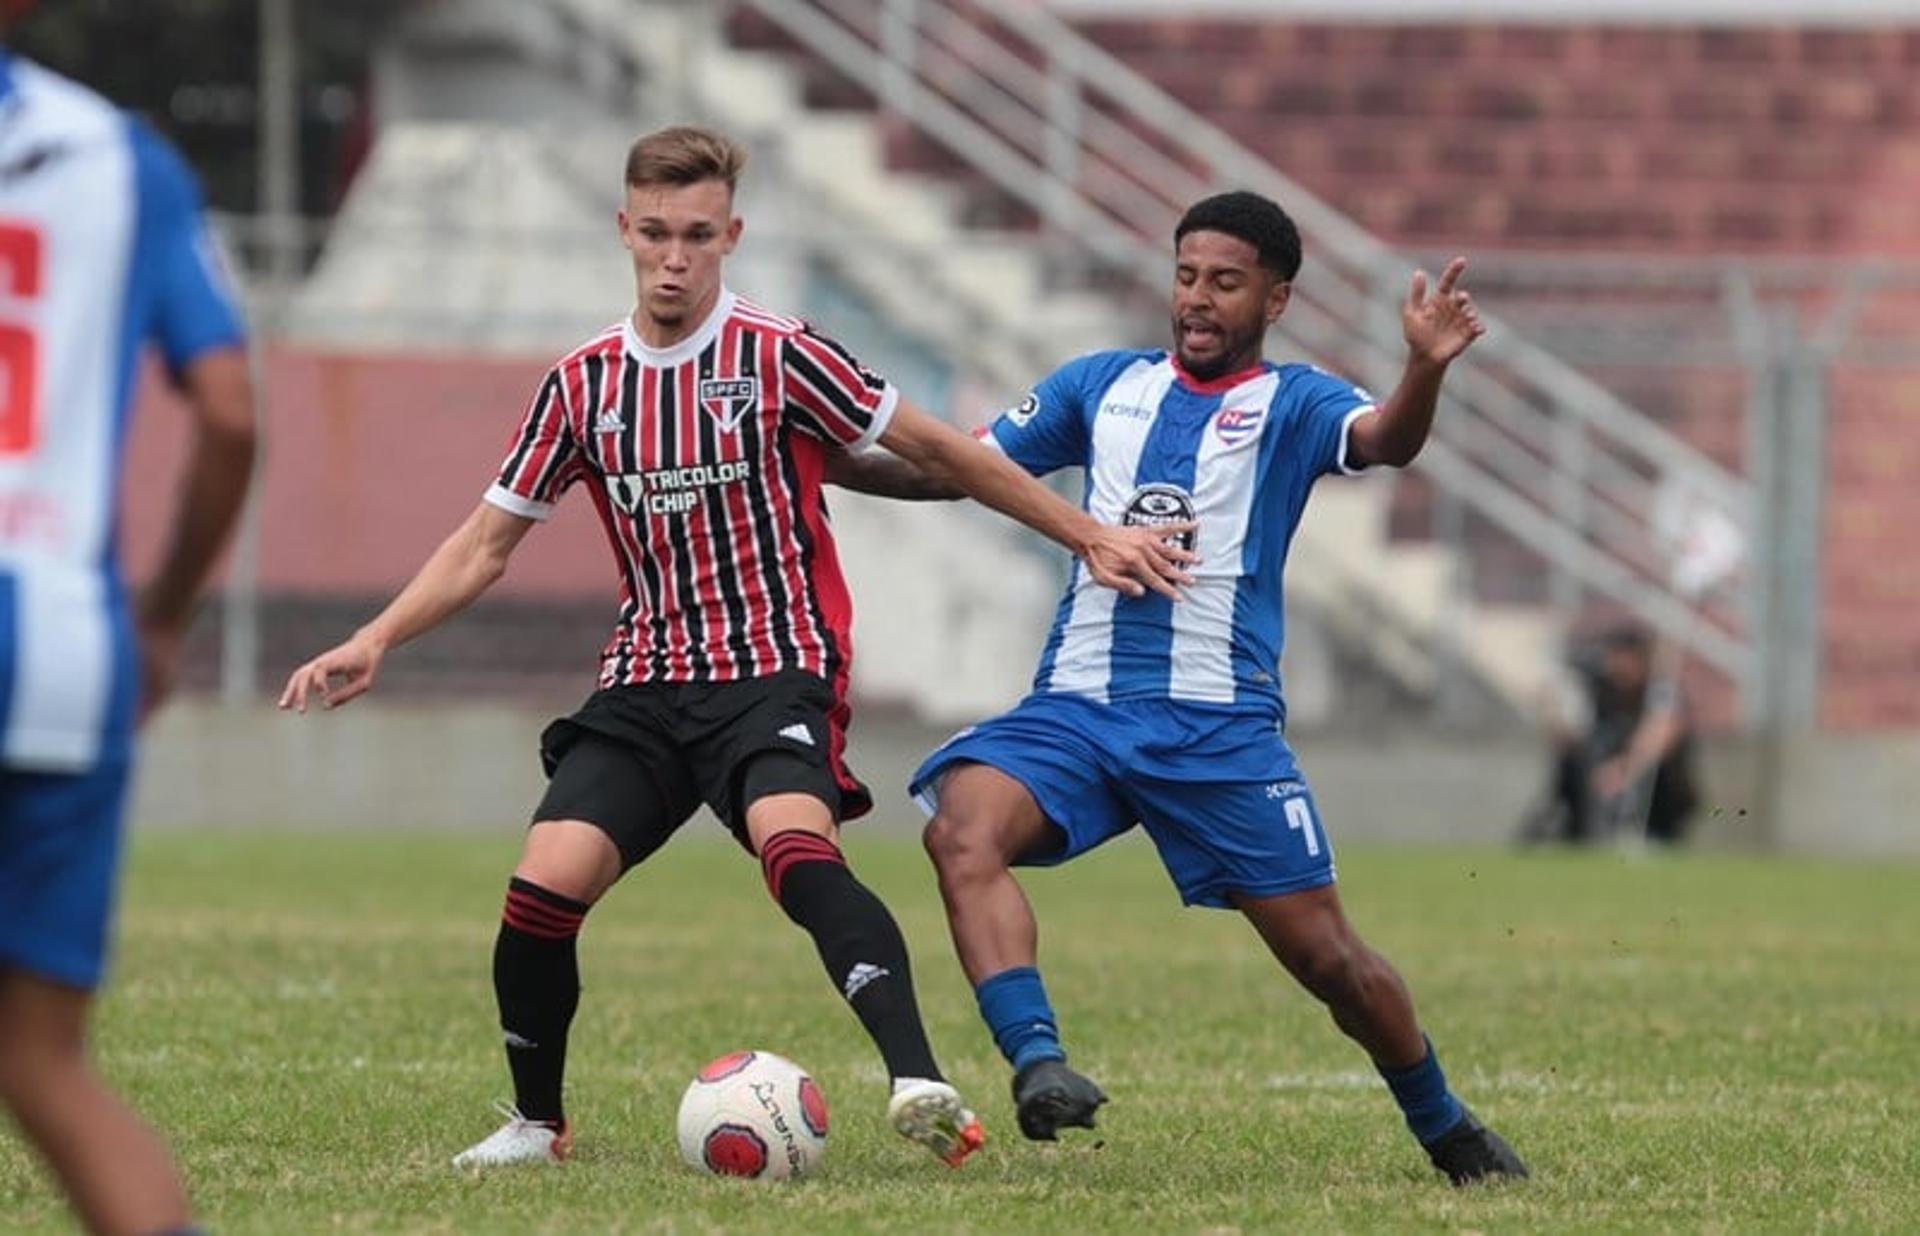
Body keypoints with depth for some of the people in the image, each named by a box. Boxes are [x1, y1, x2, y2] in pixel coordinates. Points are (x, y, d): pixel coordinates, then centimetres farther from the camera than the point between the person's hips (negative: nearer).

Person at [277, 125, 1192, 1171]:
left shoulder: (779, 359, -4)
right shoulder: (582, 385, 8)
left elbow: (939, 453, 3)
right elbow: (487, 542, 14)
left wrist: (1088, 538, 4)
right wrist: (375, 641, 3)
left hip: (775, 673, -4)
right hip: (644, 686, 4)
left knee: (797, 850, -34)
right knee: (543, 886, -15)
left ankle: (919, 1085, -46)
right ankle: (537, 1123, 9)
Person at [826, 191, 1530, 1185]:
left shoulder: (1289, 403, 4)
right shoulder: (1102, 385, 15)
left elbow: (1385, 441, -18)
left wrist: (1425, 368, -40)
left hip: (1219, 721, -3)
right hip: (1077, 704, 3)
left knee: (1324, 954, 0)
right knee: (963, 828, -28)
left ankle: (1446, 1131, 24)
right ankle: (1037, 1064, -37)